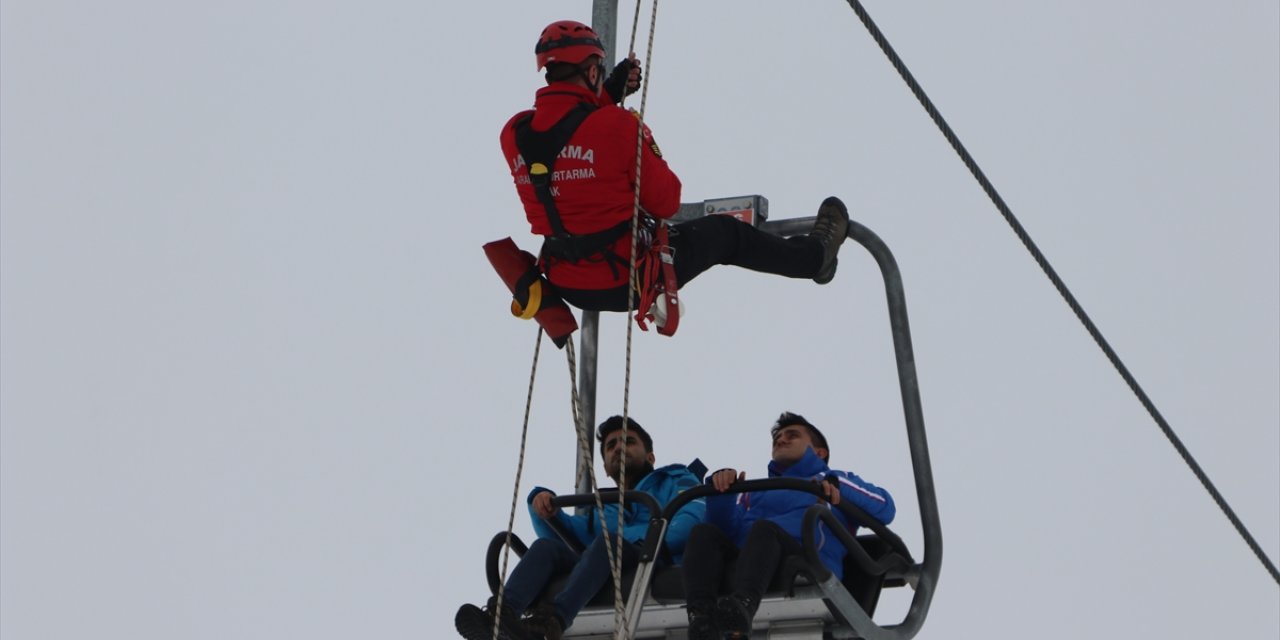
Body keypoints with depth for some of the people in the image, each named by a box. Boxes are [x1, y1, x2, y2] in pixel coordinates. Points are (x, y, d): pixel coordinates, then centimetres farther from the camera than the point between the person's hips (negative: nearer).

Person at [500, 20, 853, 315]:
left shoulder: (513, 134, -6)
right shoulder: (615, 126, -19)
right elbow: (665, 203, -9)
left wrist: (610, 92, 16)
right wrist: (647, 145, 7)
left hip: (566, 286, 5)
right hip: (627, 280, -5)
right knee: (725, 232, 20)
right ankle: (813, 256, 44)